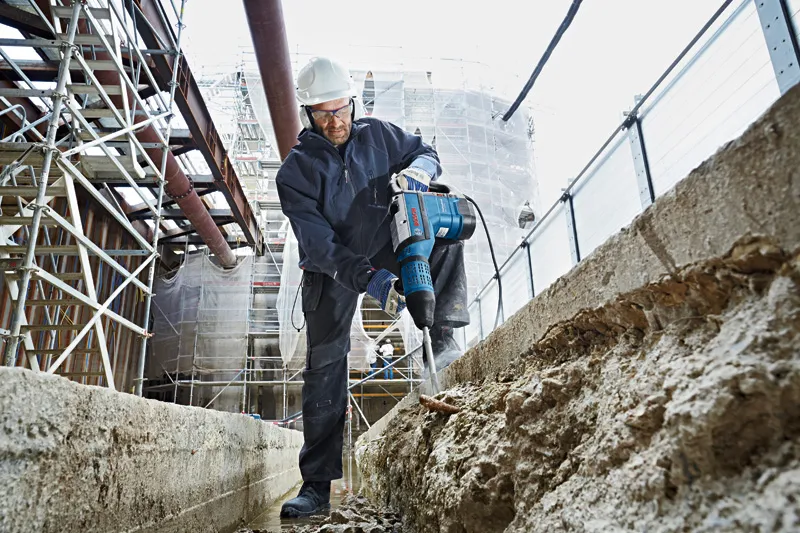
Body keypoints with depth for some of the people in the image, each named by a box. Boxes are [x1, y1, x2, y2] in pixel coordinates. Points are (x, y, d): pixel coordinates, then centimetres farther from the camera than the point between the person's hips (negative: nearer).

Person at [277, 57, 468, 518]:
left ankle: (443, 335, -19)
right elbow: (317, 241, -23)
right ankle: (317, 485, 2)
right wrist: (368, 277, -38)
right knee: (325, 368, -5)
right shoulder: (295, 171, -14)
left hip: (386, 249, 3)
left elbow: (426, 152, 7)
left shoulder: (378, 134, -5)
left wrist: (417, 170, -20)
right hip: (333, 271, -2)